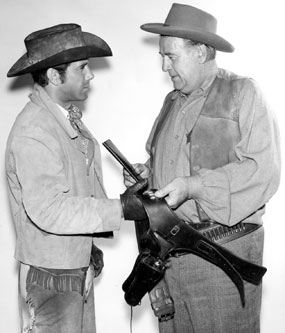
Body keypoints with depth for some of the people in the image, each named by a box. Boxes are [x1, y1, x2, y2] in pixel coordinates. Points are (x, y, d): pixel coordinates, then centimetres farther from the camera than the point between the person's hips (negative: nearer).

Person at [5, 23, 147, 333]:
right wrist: (119, 209, -29)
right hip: (51, 277, -9)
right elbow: (48, 209, -30)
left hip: (79, 267, 9)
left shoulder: (68, 117, 8)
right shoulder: (32, 133, -22)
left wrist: (88, 244, 9)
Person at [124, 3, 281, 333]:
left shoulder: (242, 93, -4)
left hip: (222, 251, -6)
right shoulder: (173, 101, 17)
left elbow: (262, 171, -15)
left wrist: (191, 187, -22)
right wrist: (146, 174, 4)